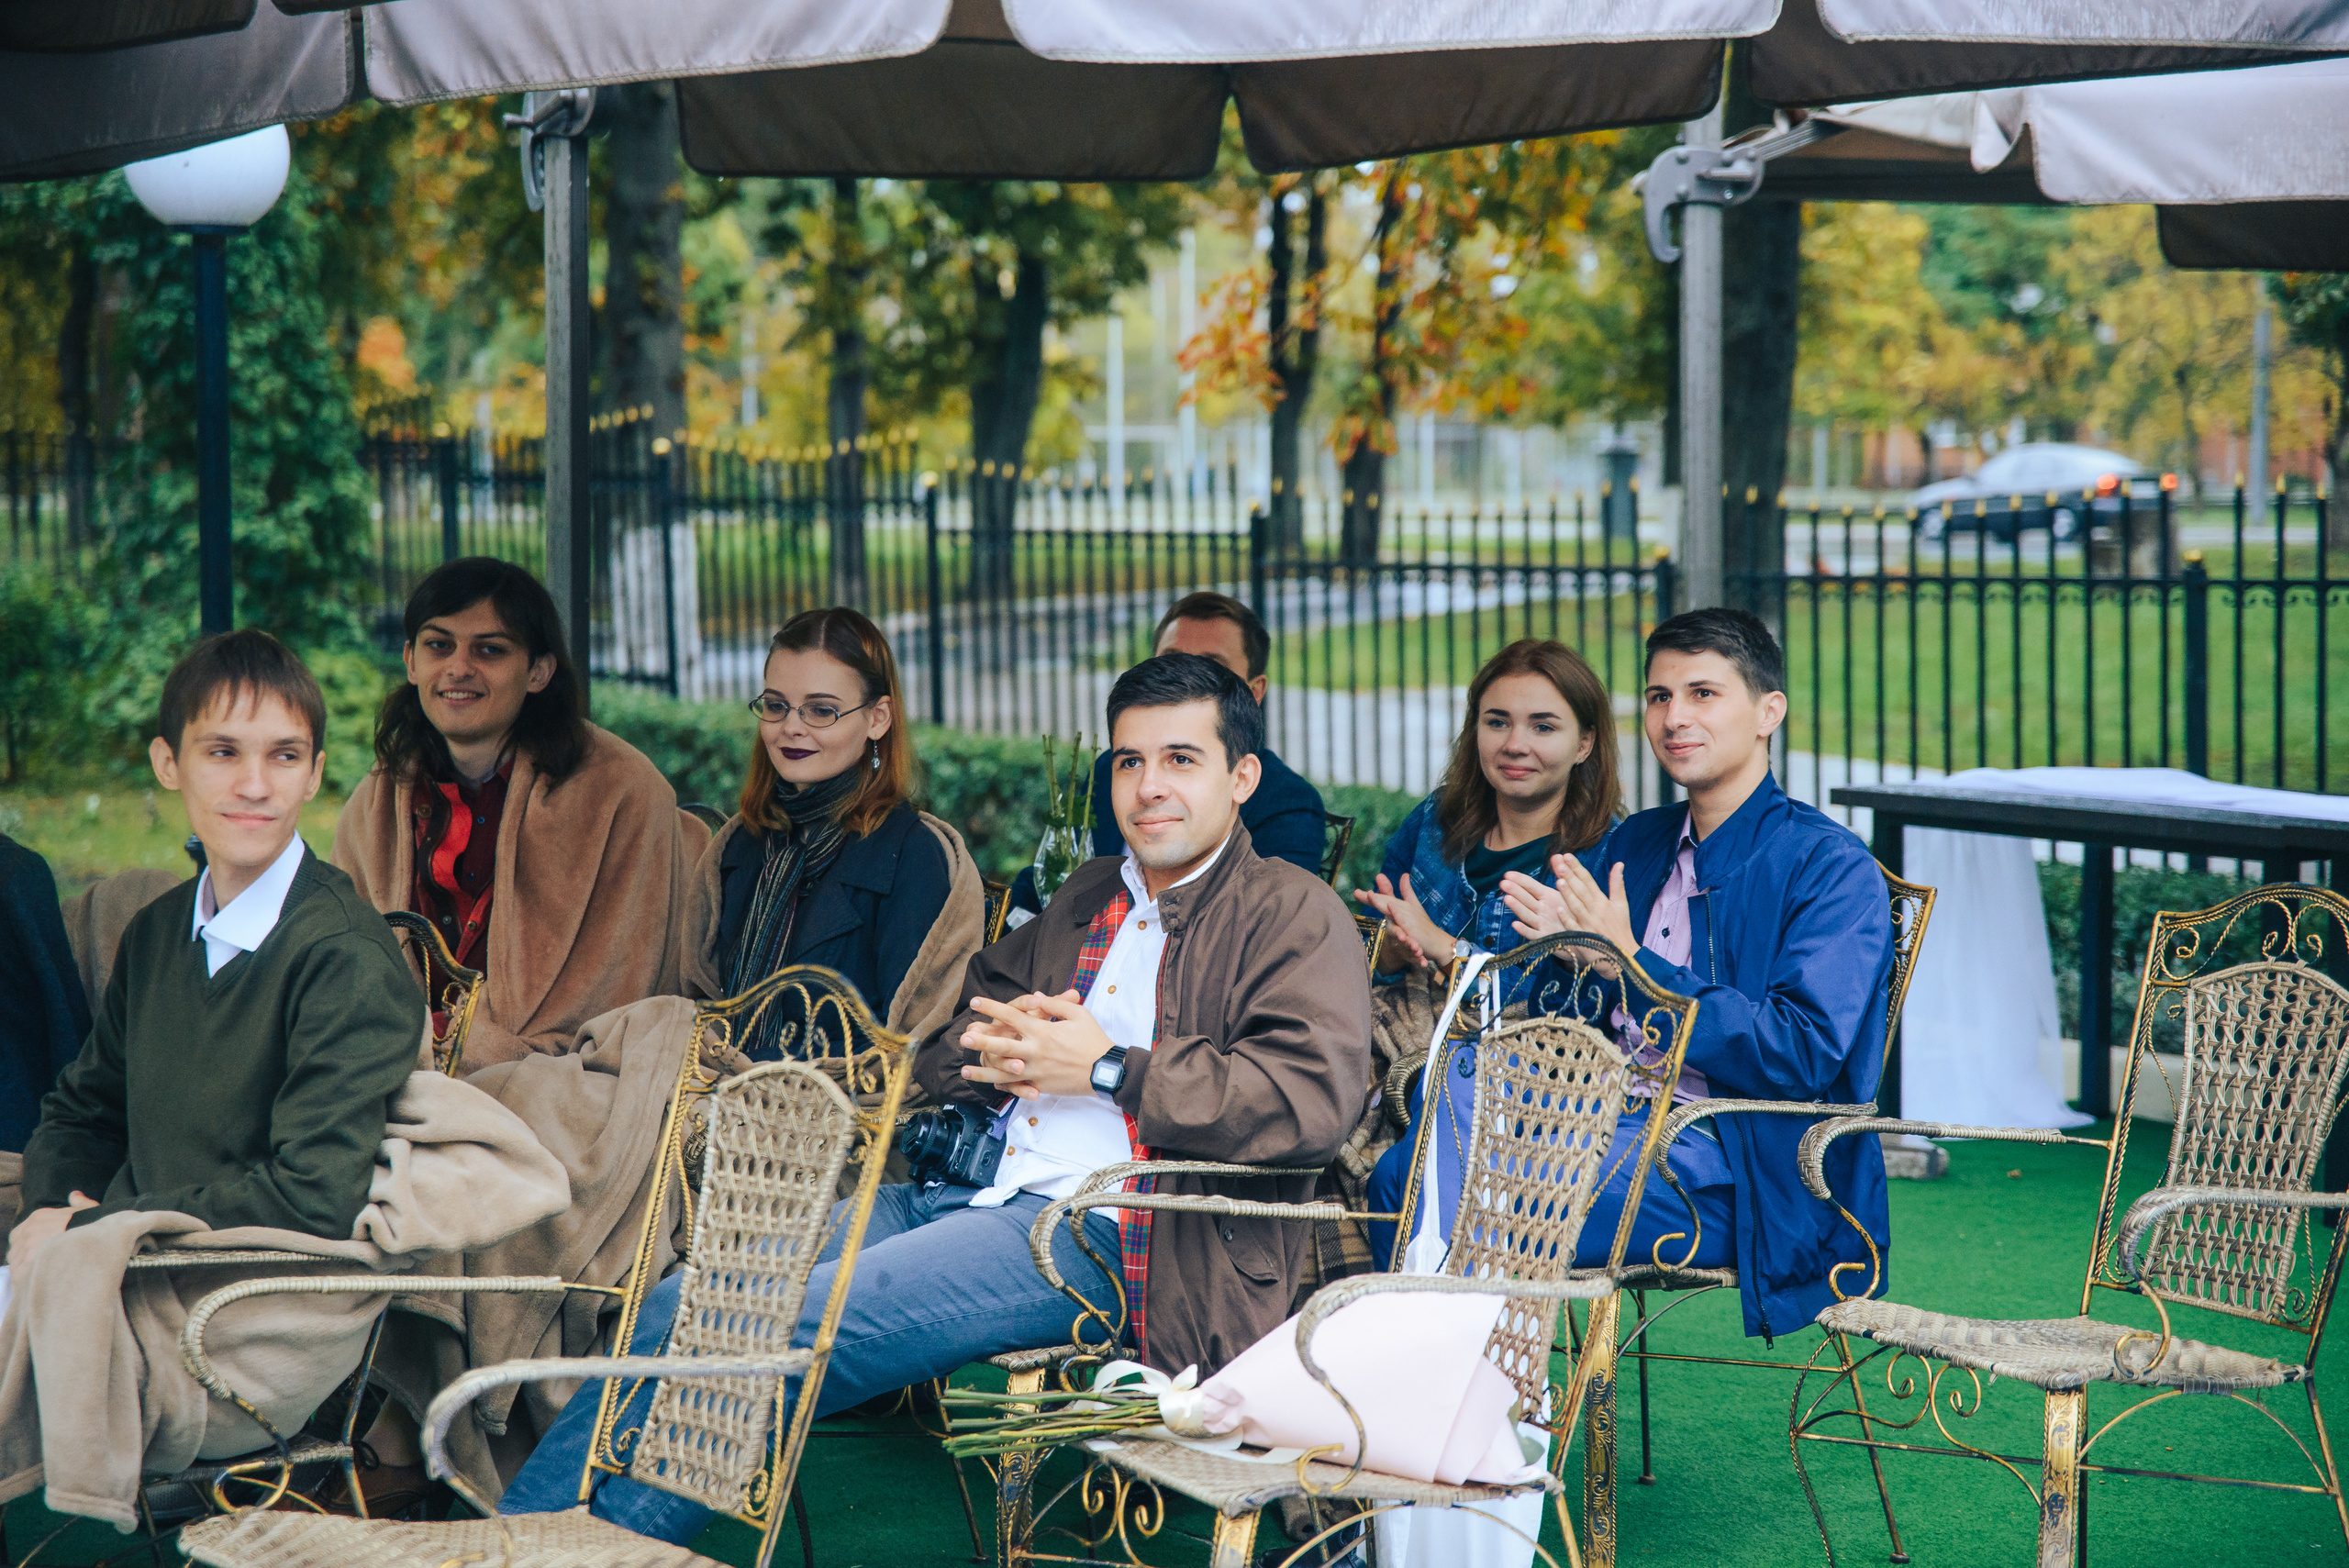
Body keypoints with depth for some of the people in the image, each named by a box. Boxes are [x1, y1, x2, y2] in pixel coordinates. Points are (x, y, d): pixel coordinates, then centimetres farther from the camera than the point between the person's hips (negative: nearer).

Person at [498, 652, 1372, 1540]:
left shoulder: (1293, 916, 3)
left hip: (1086, 1232, -7)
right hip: (960, 1192, 7)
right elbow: (937, 1043, 30)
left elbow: (1316, 1096, -15)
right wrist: (993, 1048, 3)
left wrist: (1108, 1068, -12)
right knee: (683, 1310, -12)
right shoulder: (1088, 896, 26)